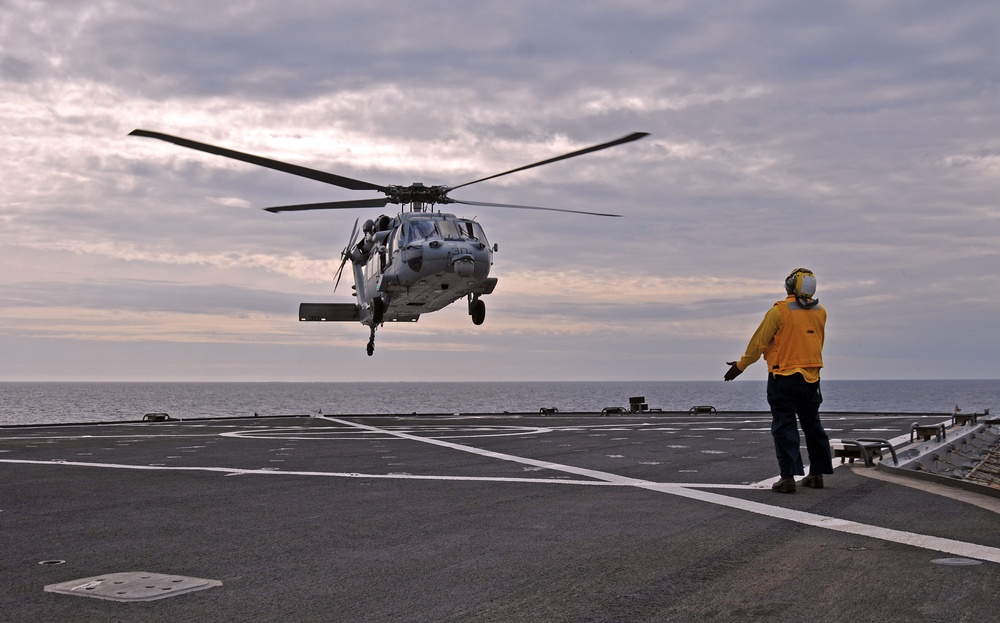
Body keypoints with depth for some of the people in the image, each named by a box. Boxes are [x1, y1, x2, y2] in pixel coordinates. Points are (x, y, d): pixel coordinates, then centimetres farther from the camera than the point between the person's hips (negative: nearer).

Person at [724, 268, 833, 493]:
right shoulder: (820, 312, 5)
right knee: (812, 426, 15)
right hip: (811, 378, 5)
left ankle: (788, 477, -7)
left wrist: (741, 365, 5)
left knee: (784, 428, -2)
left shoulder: (780, 311, -11)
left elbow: (759, 341, -7)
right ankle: (817, 473, 21)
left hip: (784, 378, -5)